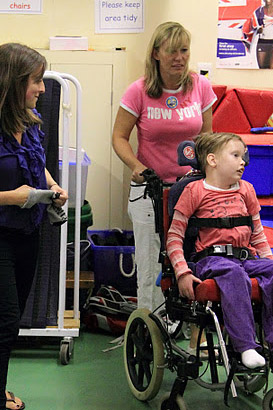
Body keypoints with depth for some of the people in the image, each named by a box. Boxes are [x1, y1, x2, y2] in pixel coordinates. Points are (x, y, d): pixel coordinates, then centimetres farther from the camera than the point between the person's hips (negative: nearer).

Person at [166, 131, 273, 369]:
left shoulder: (246, 190, 21)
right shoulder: (195, 191, 4)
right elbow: (174, 236, 2)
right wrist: (183, 273, -12)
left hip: (247, 258, 5)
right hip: (212, 258, -5)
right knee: (233, 274, -37)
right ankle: (245, 346, -36)